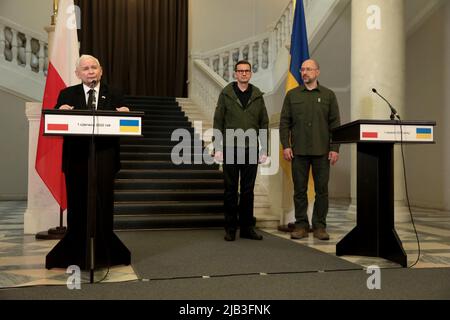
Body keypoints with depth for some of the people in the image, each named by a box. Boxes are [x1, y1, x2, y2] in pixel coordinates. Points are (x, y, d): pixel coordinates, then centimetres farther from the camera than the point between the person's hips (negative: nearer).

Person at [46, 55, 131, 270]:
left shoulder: (114, 96, 11)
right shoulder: (67, 95, 11)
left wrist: (124, 115, -15)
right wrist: (60, 112, -19)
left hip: (104, 157, 0)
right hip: (76, 157, 0)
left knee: (102, 204, 3)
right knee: (77, 204, 3)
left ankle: (101, 252, 14)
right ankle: (76, 254, 14)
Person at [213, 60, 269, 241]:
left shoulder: (257, 95, 8)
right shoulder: (226, 94, 3)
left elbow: (264, 123, 9)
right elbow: (218, 121, 1)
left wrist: (264, 149, 3)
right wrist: (217, 148, -6)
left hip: (251, 149, 2)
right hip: (230, 149, -2)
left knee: (248, 190, 7)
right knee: (230, 190, 5)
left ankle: (247, 227, 16)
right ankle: (230, 228, 13)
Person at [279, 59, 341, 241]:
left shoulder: (328, 95, 8)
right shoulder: (292, 95, 9)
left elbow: (335, 124, 4)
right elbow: (284, 122, 6)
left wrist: (335, 149, -4)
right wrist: (285, 146, -4)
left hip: (322, 151, 0)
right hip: (298, 151, 0)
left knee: (321, 190, 3)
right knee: (300, 190, 4)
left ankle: (319, 226, 12)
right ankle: (301, 225, 12)